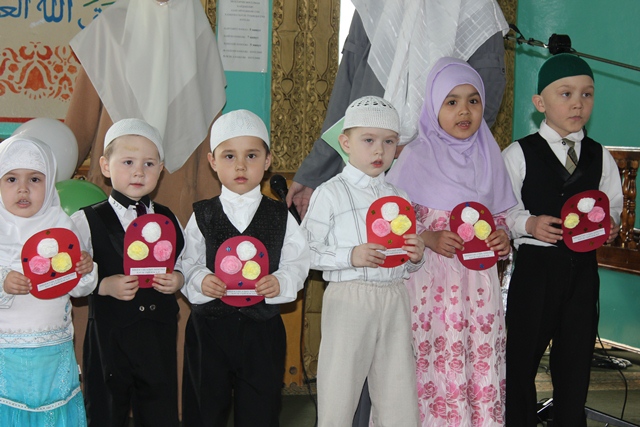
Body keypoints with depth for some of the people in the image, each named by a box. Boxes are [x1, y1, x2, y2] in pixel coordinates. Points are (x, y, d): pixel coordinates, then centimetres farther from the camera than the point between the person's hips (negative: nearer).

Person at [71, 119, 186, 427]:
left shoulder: (169, 221, 8)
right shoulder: (87, 221, -4)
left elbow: (183, 267, 13)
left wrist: (177, 280, -9)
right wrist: (105, 285, -21)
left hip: (160, 335, 3)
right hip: (109, 335, -3)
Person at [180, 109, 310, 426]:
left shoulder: (280, 217, 2)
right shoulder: (202, 216, 1)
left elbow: (297, 264, 1)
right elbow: (186, 264, 2)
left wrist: (280, 282, -19)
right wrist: (199, 281, -18)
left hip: (262, 329, 0)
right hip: (209, 328, 0)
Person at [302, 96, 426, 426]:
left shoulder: (399, 197, 13)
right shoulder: (331, 194, -2)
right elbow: (307, 251, -8)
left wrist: (416, 256, -4)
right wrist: (350, 257, -20)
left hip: (393, 300, 5)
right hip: (349, 298, -4)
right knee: (338, 396, 1)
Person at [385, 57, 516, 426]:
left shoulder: (489, 156, 9)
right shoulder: (417, 156, -2)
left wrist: (503, 235, -3)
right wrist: (429, 239, -17)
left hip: (479, 281, 3)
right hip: (431, 279, -3)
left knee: (482, 364, 2)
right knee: (437, 364, -4)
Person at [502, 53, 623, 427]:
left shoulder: (600, 157, 9)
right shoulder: (519, 154, -2)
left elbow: (614, 203, 13)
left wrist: (610, 224, -7)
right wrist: (528, 224, -21)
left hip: (583, 268, 3)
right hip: (536, 266, -3)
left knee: (576, 359, 10)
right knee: (522, 357, 5)